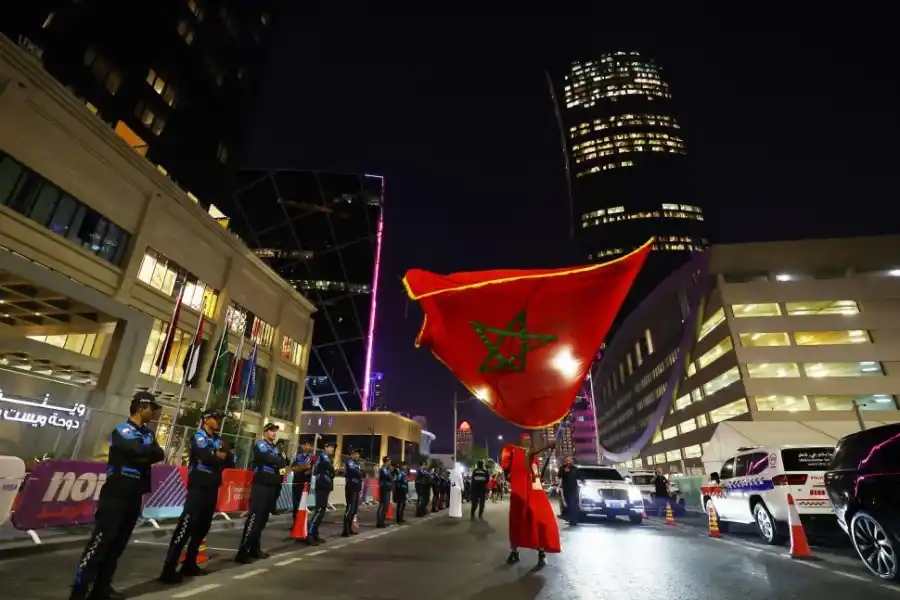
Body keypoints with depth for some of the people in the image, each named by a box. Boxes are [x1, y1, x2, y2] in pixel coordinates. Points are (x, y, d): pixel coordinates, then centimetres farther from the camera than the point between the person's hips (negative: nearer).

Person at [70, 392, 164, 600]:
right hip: (115, 496, -7)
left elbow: (159, 455, -1)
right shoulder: (122, 430, -11)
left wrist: (143, 456, -17)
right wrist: (151, 448, -8)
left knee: (118, 544, 12)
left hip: (134, 497, 7)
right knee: (99, 543, -6)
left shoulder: (148, 434, 12)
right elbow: (139, 451, -26)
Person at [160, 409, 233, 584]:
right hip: (198, 487, -7)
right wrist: (220, 456, -9)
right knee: (187, 525, -10)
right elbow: (206, 456, -24)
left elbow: (230, 462, 5)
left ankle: (189, 564, 23)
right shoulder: (199, 437, -6)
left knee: (202, 527, 12)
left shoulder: (218, 440, 13)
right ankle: (169, 568, -3)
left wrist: (220, 455, -13)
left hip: (212, 488, 7)